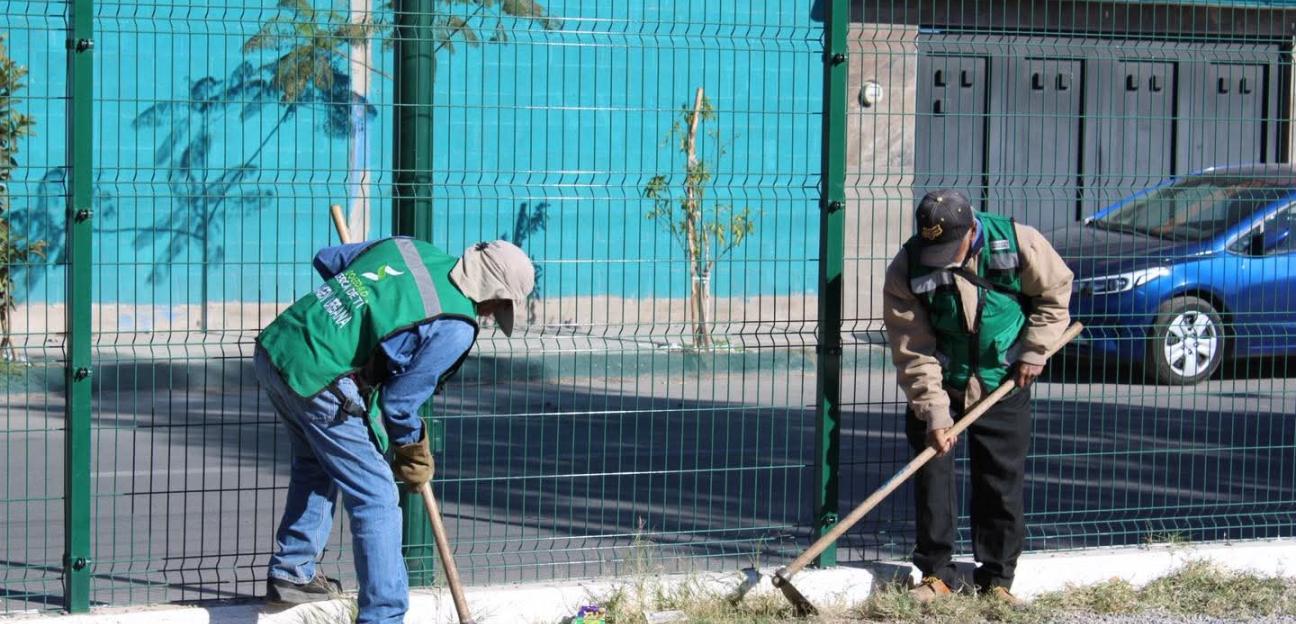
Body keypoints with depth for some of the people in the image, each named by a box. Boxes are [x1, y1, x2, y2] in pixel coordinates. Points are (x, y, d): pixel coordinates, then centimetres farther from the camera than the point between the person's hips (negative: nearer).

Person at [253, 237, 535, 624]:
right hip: (319, 380, -9)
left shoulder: (407, 247, 12)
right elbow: (399, 399, -5)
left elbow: (326, 260, 24)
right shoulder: (457, 327, -9)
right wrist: (413, 451, 13)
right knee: (376, 499, 1)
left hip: (273, 345, 9)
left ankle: (290, 576, 40)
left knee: (315, 466, 30)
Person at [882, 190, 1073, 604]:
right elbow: (914, 353, -18)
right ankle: (936, 573, 5)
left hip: (1003, 386, 0)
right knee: (931, 472, -6)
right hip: (940, 386, 0)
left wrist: (1034, 351, -7)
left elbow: (1055, 292, -1)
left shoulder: (1019, 244, -20)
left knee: (1003, 481, 2)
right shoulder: (906, 272, -20)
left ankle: (997, 578, 12)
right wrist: (934, 412, -22)